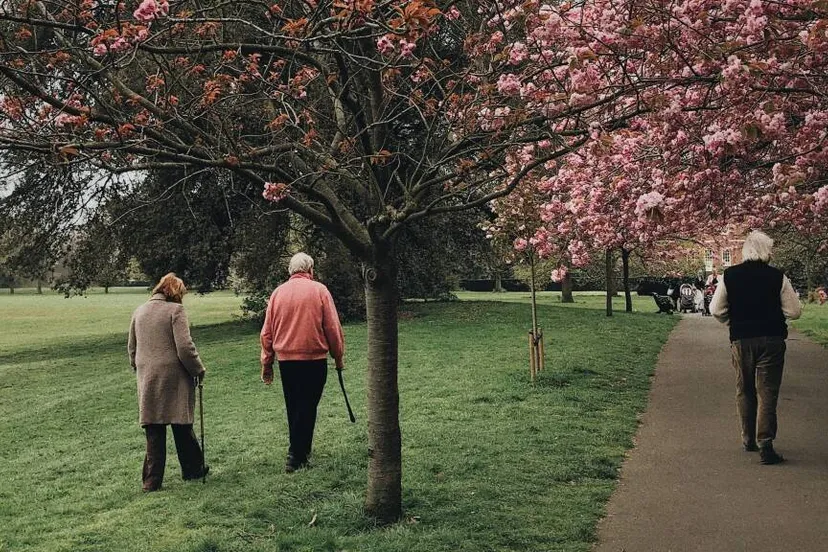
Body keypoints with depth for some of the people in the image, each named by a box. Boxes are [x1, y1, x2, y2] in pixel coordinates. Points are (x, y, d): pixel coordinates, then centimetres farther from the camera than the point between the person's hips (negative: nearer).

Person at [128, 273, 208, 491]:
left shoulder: (139, 311, 11)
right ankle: (193, 469, 22)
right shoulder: (175, 310, -8)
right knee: (182, 426, 9)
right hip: (174, 378, -5)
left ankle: (152, 480, 6)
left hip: (147, 379, 5)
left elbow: (132, 348, 18)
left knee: (154, 431, 6)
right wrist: (198, 370, -2)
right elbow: (185, 347, -14)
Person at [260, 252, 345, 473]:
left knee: (293, 408, 15)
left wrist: (267, 364, 13)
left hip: (285, 360, 4)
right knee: (307, 407, 1)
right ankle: (296, 456, -3)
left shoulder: (278, 292, 5)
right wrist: (338, 357, 6)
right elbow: (333, 327, -5)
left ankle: (299, 451, 28)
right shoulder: (319, 290, -4)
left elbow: (267, 332, 7)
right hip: (314, 359, -4)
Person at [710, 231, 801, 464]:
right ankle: (765, 445, -8)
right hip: (771, 340, -2)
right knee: (767, 393, 0)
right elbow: (794, 311, -4)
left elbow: (716, 310, -1)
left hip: (741, 340, 2)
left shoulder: (729, 276, -3)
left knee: (744, 391, 16)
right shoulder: (778, 277, -7)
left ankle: (748, 439, 26)